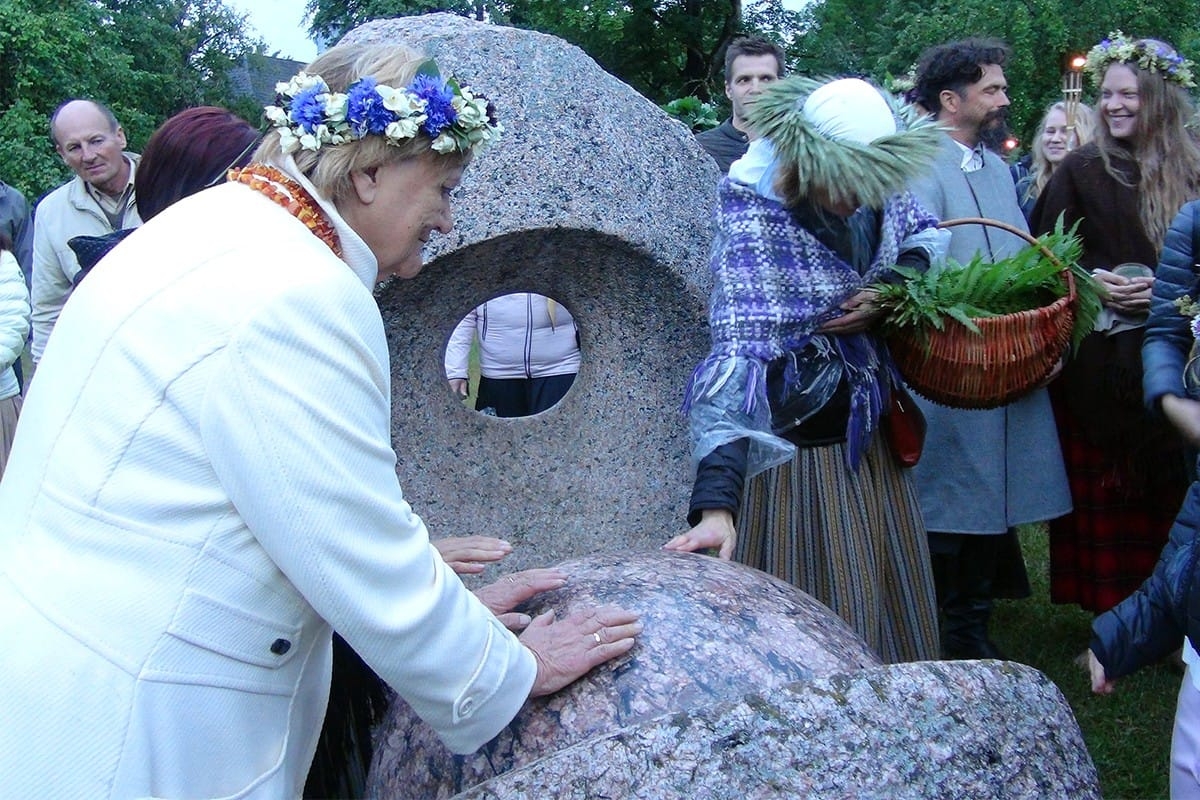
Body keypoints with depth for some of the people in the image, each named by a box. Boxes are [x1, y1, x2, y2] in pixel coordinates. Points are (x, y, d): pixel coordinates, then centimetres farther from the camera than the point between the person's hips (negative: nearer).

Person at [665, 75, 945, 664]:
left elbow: (925, 232, 12)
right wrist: (715, 503, -44)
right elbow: (737, 357, -35)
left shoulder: (873, 191, -9)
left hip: (870, 432, 7)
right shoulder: (754, 221, -27)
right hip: (796, 443, -6)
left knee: (890, 602, 19)